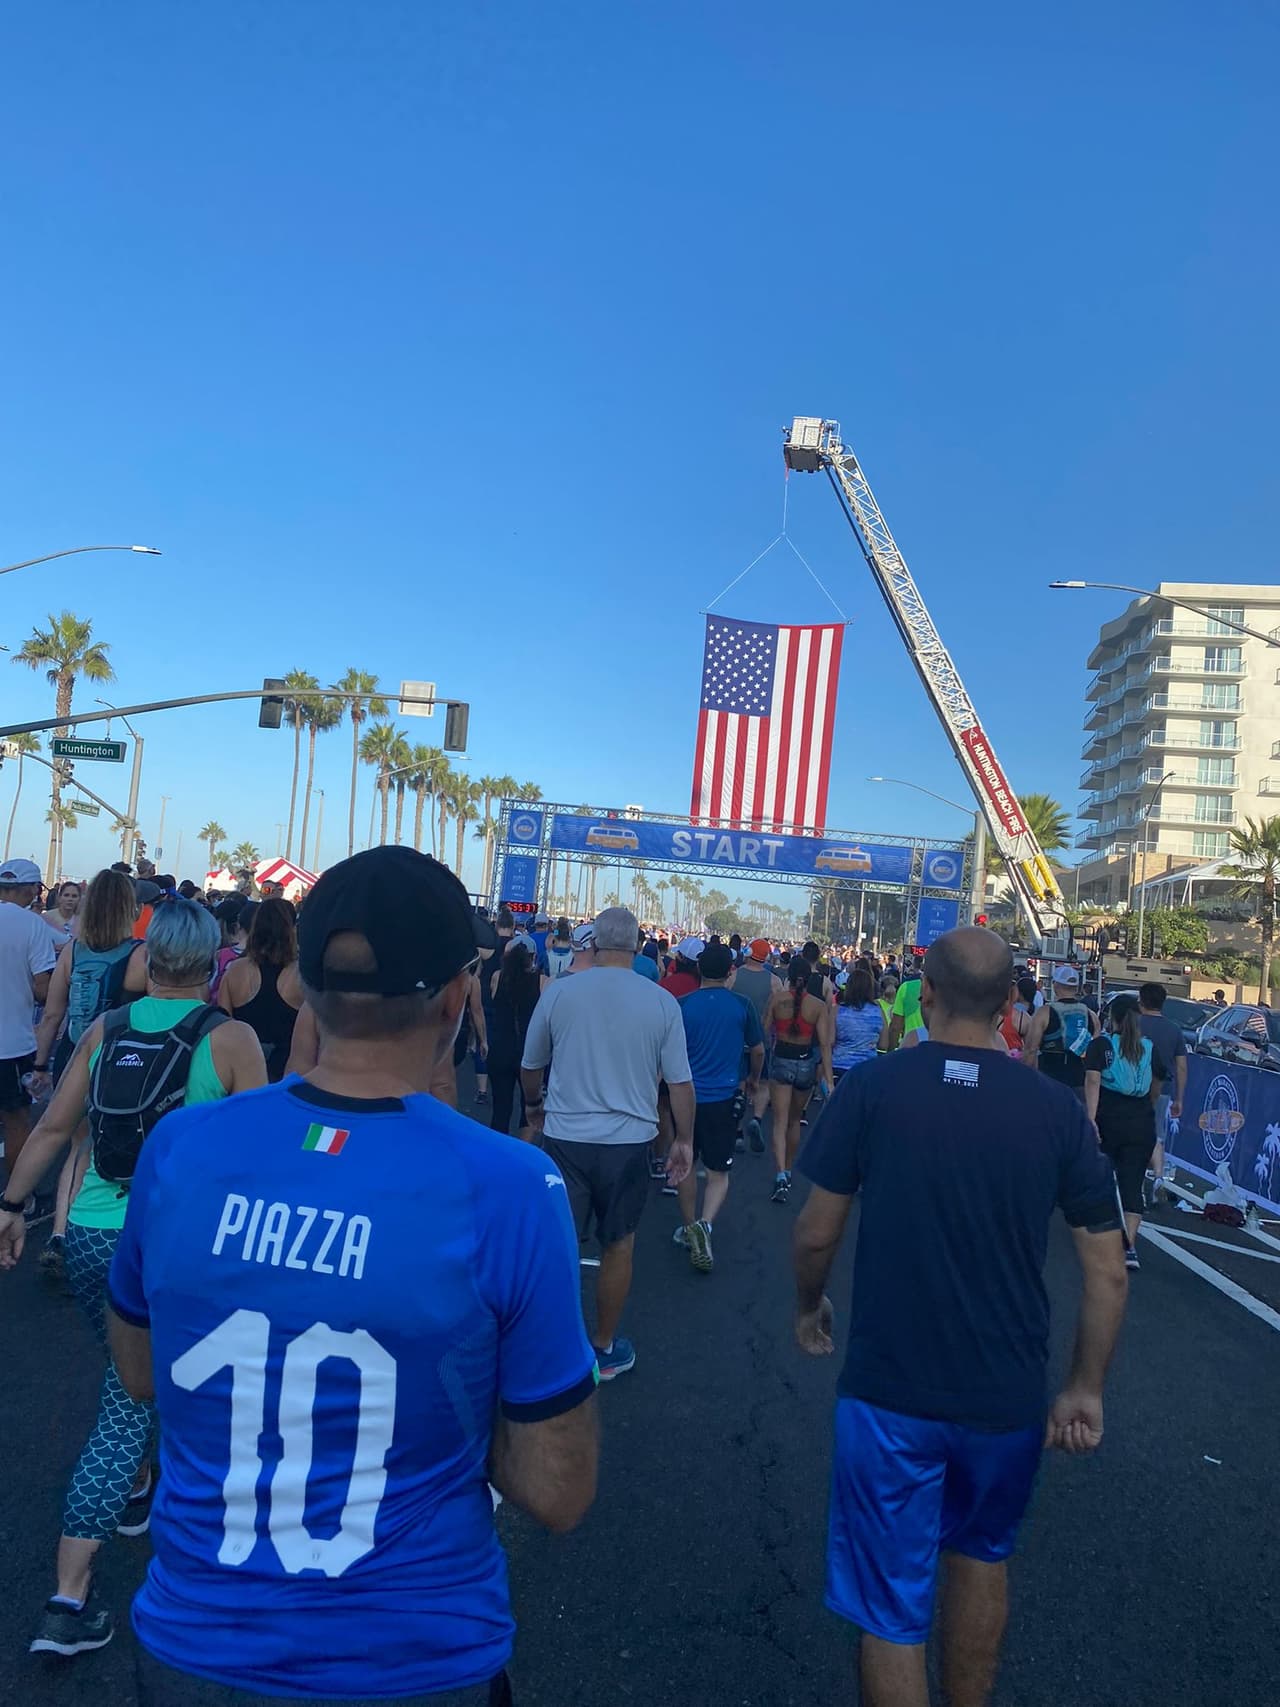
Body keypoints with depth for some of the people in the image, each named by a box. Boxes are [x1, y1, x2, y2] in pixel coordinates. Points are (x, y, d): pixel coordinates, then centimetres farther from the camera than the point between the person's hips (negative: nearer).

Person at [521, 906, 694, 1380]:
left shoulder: (558, 992, -7)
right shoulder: (662, 1002, -7)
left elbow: (530, 1066, 6)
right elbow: (679, 1081, -4)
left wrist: (533, 1106, 26)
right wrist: (684, 1140, 10)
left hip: (565, 1137, 0)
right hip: (629, 1141, 1)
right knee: (617, 1246, 17)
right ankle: (605, 1348, 30)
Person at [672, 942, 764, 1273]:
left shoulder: (683, 1005, -6)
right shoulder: (742, 1005, -5)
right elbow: (758, 1050, 6)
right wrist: (754, 1079, 26)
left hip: (686, 1095, 1)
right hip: (723, 1097, -1)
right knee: (718, 1172, 6)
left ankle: (689, 1228, 28)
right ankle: (705, 1224, -18)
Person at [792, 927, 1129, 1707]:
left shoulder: (873, 1087, -12)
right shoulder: (1057, 1107, -6)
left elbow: (816, 1234, -7)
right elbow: (1109, 1272, -3)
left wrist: (809, 1306, 13)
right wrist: (1086, 1389, 10)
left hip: (890, 1389, -2)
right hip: (1009, 1395, 3)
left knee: (893, 1606, 13)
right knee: (982, 1555, 29)